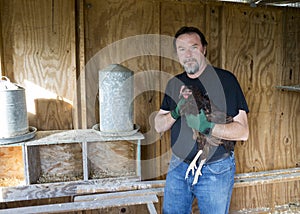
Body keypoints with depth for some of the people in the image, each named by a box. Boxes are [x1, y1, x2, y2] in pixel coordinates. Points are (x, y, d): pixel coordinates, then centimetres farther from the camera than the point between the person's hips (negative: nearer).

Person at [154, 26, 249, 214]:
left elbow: (243, 132, -14)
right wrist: (175, 113, -16)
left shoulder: (225, 79, -10)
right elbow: (158, 126, 5)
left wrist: (207, 126, -30)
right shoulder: (174, 83, 5)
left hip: (215, 170, -4)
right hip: (178, 167, 4)